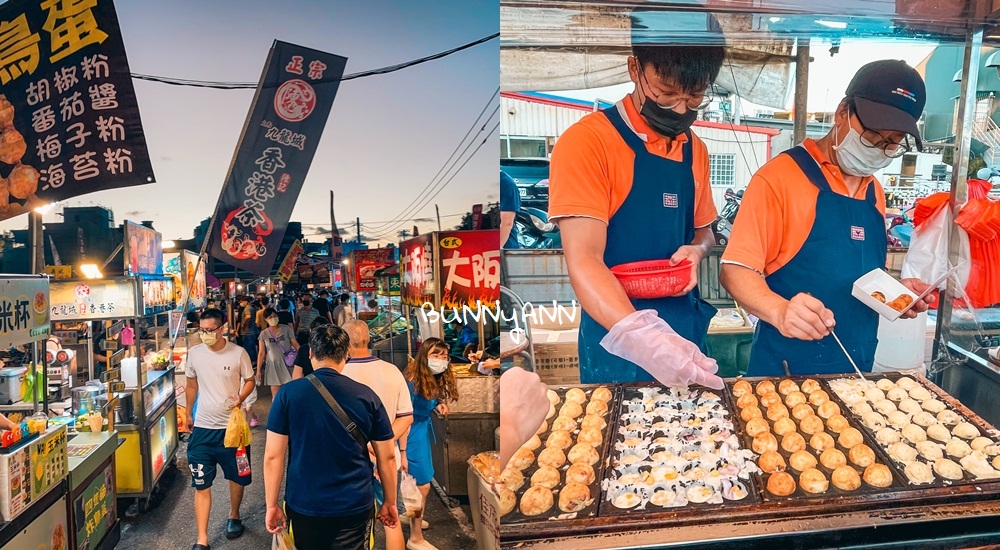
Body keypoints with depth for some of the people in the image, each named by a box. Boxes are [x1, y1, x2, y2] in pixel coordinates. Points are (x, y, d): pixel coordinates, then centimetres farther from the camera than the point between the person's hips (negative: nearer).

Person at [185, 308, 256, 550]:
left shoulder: (238, 353, -11)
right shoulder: (194, 353, -2)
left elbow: (250, 380, 0)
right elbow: (192, 384, 12)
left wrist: (241, 398, -20)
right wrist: (189, 414, 19)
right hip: (202, 428, 2)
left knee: (237, 476, 15)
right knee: (201, 484, 2)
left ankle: (234, 516, 42)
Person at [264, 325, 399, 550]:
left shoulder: (288, 393, -8)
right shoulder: (367, 396, -5)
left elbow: (272, 455, -7)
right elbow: (387, 457, 0)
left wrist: (271, 505, 4)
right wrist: (390, 502, 12)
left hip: (304, 506, 1)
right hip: (356, 506, 0)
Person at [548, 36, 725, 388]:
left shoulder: (695, 150, 6)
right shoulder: (587, 141, -15)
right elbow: (583, 260, -23)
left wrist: (696, 250, -5)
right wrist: (637, 334, -38)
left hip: (686, 332, 6)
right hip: (615, 337, -6)